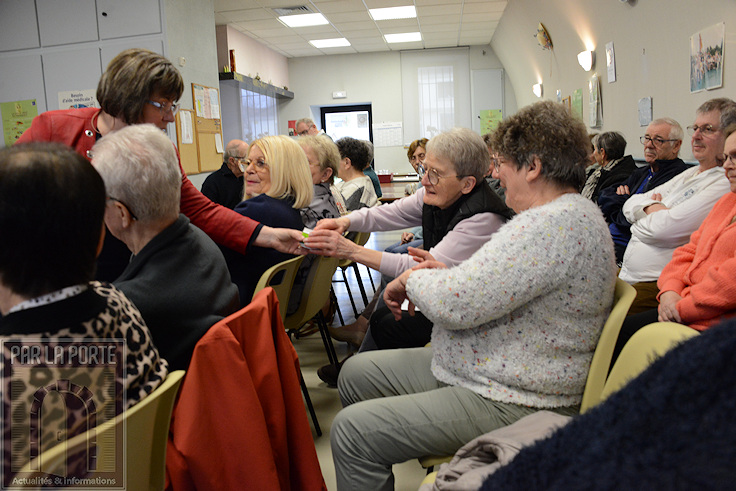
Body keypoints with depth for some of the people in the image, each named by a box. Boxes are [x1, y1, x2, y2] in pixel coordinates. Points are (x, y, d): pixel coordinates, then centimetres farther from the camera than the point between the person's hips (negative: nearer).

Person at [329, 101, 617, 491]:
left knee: (353, 430, -16)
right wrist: (445, 275, 4)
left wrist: (413, 279, -9)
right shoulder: (567, 213, 11)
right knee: (356, 372, 13)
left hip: (508, 404, -11)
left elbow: (454, 304, -29)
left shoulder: (553, 224, -25)